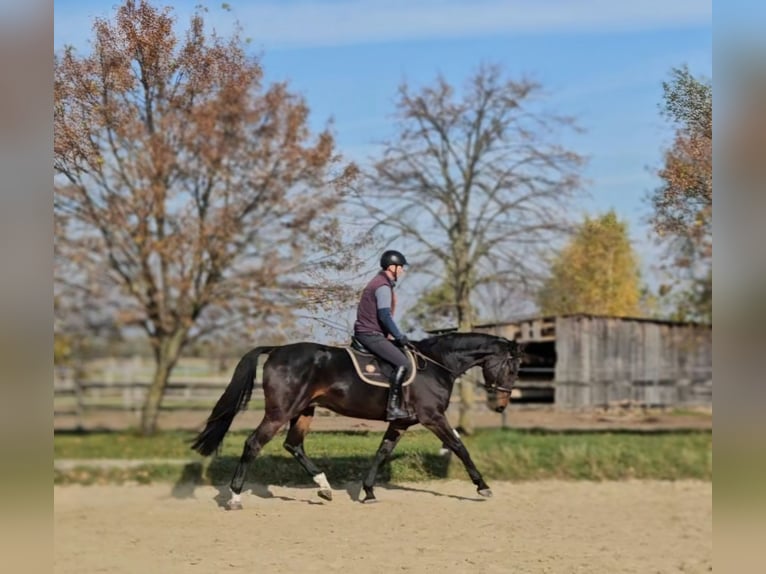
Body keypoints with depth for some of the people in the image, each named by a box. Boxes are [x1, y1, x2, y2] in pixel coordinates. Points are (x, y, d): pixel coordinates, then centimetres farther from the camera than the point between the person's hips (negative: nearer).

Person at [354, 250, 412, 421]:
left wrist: (393, 335, 19)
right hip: (371, 334, -11)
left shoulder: (380, 283, 18)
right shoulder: (383, 287, -15)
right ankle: (393, 408, -21)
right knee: (402, 363, -17)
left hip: (367, 332, 11)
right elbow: (385, 316, -22)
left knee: (403, 353, 19)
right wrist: (399, 336, -13)